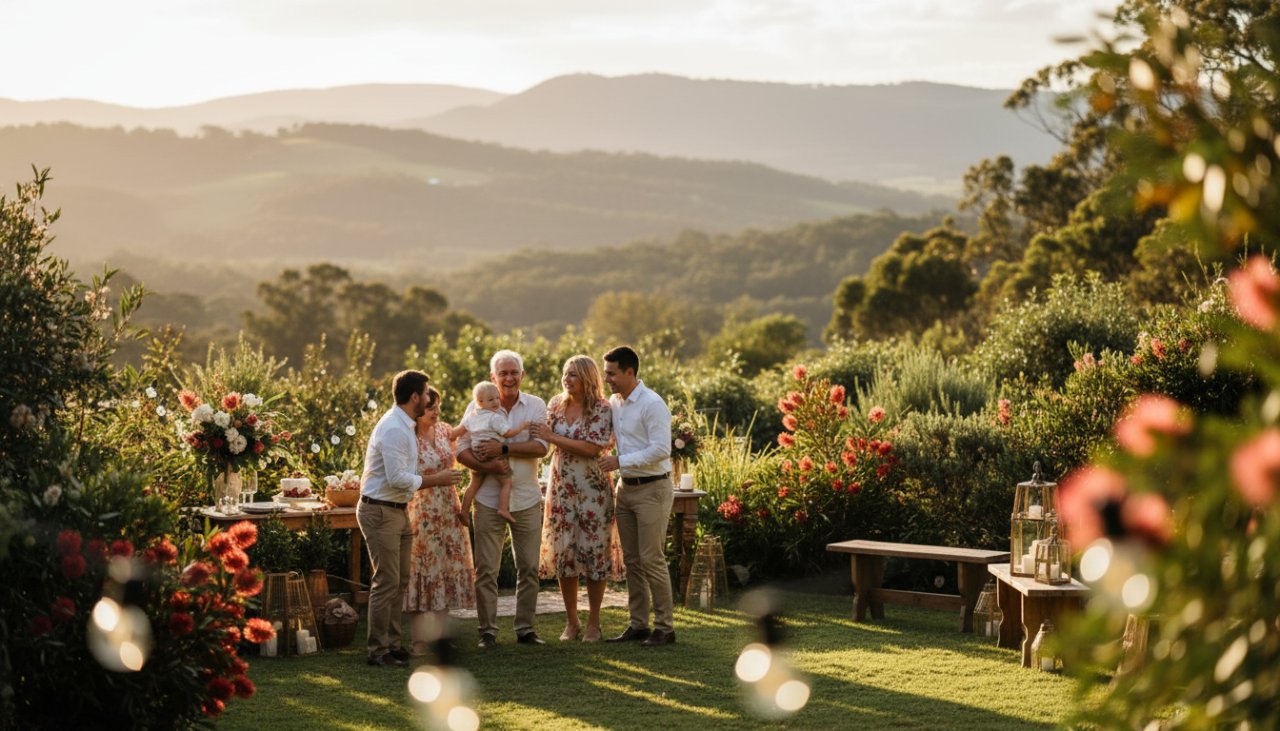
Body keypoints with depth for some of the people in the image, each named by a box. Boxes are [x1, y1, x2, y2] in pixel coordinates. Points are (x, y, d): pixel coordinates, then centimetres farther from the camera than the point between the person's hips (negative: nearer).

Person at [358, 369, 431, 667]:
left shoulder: (404, 426, 12)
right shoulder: (393, 429, -21)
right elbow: (397, 478, -24)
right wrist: (429, 480, -14)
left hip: (397, 510, 11)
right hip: (380, 511, -11)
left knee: (400, 580, 15)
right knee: (387, 582, -7)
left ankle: (392, 644, 23)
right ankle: (378, 651, -1)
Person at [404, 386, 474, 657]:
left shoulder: (444, 430, 4)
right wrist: (438, 479, -23)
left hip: (448, 512, 7)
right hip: (422, 515, -7)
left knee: (447, 572, 8)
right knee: (424, 573, -3)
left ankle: (439, 633, 16)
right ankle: (420, 640, 3)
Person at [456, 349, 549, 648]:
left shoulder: (535, 406, 2)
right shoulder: (477, 407, 1)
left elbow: (541, 447, -11)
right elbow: (462, 450, -2)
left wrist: (503, 449, -20)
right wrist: (485, 466, -20)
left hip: (526, 499, 1)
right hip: (488, 499, -1)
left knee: (529, 567, 6)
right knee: (486, 568, 0)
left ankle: (525, 628, 17)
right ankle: (488, 631, 8)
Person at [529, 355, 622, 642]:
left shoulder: (601, 409, -9)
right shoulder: (556, 404, 6)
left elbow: (592, 448, -18)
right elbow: (540, 439, 11)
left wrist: (552, 437, -17)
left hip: (592, 489, -4)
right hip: (561, 487, 4)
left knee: (594, 551, 0)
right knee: (562, 551, 5)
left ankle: (593, 622, 10)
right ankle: (571, 621, 16)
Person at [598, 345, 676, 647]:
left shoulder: (652, 404, -15)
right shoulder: (613, 402, 10)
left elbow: (661, 449, -22)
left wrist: (620, 461, -20)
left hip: (652, 489, -8)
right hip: (625, 487, 8)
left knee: (651, 559, -7)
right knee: (631, 560, 10)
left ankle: (664, 627, 0)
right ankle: (638, 624, 17)